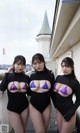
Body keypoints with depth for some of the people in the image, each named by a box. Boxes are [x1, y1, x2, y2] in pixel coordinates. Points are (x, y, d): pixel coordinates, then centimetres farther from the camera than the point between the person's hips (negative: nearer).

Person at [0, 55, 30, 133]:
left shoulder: (26, 77, -2)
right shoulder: (9, 76, -8)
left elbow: (29, 93, 8)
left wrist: (28, 87, -11)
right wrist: (7, 73, -23)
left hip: (24, 107, 3)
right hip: (12, 109, -3)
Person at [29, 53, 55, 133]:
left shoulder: (50, 75, -9)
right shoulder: (32, 76, -2)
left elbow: (52, 92, 1)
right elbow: (29, 92, 7)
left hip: (46, 106, 0)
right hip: (33, 106, 0)